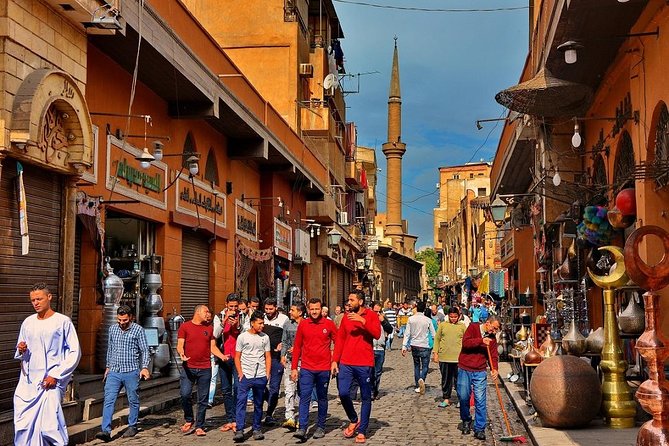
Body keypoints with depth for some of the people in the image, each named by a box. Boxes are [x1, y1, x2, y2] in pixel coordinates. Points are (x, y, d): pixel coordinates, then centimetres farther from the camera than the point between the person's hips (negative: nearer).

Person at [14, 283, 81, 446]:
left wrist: (56, 376, -10)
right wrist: (21, 351, -2)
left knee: (49, 427, -13)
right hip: (27, 382, 5)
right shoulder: (28, 322, 13)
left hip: (51, 382, -5)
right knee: (22, 426, 0)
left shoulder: (62, 321, -2)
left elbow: (75, 352, -4)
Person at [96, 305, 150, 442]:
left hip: (131, 372, -3)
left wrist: (145, 367, -14)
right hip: (114, 372, 3)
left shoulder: (138, 330, -4)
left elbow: (145, 350, -3)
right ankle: (106, 430, -10)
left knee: (133, 401, 7)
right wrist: (108, 366, 22)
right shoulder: (112, 329, 9)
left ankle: (132, 427, 22)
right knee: (108, 400, -7)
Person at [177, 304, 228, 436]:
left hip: (205, 368, 3)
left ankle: (199, 427, 13)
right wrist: (181, 354, -24)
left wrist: (222, 356, -4)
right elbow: (180, 345, -3)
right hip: (188, 367, -3)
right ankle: (189, 420, 13)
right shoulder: (185, 327, 2)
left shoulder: (209, 328, 13)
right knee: (185, 394, -11)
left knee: (203, 399, 3)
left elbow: (213, 346, 13)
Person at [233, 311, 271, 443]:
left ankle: (257, 429, 20)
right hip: (246, 376, -2)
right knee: (241, 402, -10)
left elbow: (268, 357, 10)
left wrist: (267, 374, 2)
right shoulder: (242, 337, 0)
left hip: (260, 377, 3)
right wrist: (240, 373, -6)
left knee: (258, 404, 10)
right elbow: (237, 357, 3)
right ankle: (239, 430, -9)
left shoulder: (265, 338, 7)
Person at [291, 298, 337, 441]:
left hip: (324, 368, 0)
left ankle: (320, 427, 21)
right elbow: (297, 347, 6)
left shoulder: (329, 324, -1)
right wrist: (293, 368, 4)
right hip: (306, 368, 0)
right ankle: (302, 429, -10)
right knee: (304, 397, -8)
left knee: (322, 398, 10)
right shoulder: (303, 324, 2)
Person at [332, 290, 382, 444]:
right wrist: (335, 360, 6)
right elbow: (340, 340, 11)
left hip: (364, 364, -3)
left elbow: (377, 334, -17)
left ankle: (362, 431, 15)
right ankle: (354, 420, 20)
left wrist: (362, 320, -24)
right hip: (346, 363, 3)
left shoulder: (371, 315, -2)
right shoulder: (346, 317, 9)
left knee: (365, 397, 4)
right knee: (343, 393, -6)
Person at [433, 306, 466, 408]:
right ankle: (446, 399, 20)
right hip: (444, 357, 2)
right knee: (446, 379, 10)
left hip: (458, 358, -1)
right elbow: (437, 339, 8)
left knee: (459, 380, 4)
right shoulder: (442, 325, 6)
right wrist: (435, 353, 2)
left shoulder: (462, 326, 5)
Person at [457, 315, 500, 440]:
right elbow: (465, 342, -15)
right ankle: (466, 421, 28)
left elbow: (493, 356, 3)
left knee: (480, 401, -3)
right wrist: (481, 341, -24)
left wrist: (494, 369, -14)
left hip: (480, 372, 2)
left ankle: (479, 429, 5)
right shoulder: (473, 327, -3)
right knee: (463, 397, 3)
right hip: (464, 370, -2)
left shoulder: (492, 338, 8)